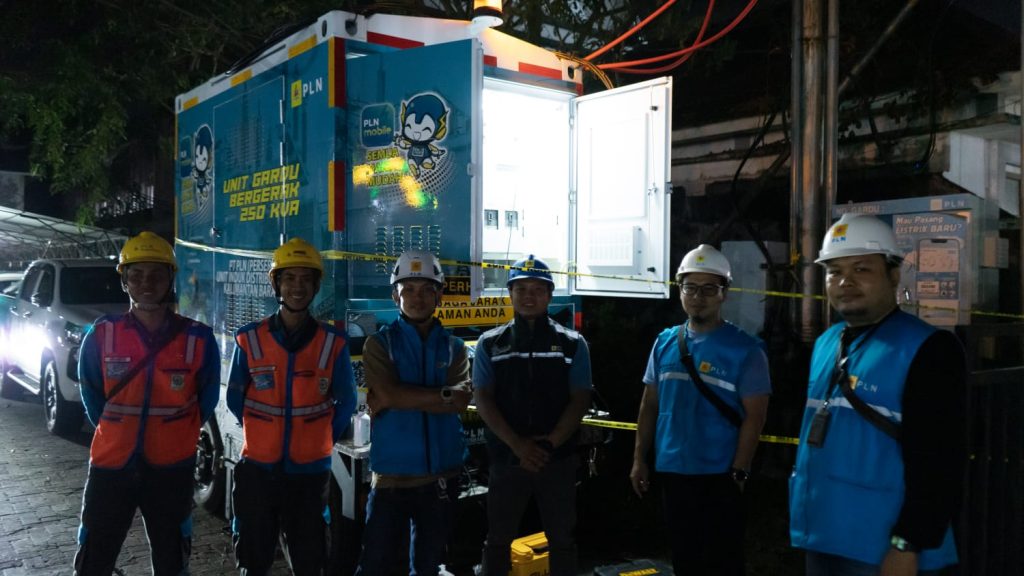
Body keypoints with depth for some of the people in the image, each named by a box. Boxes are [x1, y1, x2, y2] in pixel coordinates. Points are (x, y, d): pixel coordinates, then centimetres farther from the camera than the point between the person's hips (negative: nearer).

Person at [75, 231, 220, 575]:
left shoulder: (198, 339, -8)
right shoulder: (101, 336, -5)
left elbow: (206, 400, 4)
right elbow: (92, 398, 8)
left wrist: (175, 438, 8)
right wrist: (118, 434, 10)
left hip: (172, 470, 0)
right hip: (110, 467, 0)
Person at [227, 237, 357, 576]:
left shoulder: (333, 343, -4)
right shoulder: (249, 339, -4)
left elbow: (346, 402, 6)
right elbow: (236, 400, 6)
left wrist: (321, 440, 4)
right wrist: (263, 434, 8)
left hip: (310, 471, 0)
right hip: (258, 468, 0)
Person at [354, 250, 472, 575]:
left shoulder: (454, 348, 7)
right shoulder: (379, 344, 0)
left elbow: (461, 402, -8)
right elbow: (389, 395, -15)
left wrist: (405, 397, -14)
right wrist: (443, 394, -10)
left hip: (441, 474, 3)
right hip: (391, 473, -3)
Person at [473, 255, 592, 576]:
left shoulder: (572, 344, 2)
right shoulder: (490, 344, 3)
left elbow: (580, 400, -2)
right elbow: (483, 399, -3)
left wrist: (550, 443, -15)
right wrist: (518, 445, -15)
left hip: (558, 459, 0)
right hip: (506, 457, 0)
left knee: (561, 539, 10)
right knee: (498, 539, 10)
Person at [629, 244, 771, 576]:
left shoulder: (745, 348, -7)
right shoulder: (665, 342, 6)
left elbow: (754, 416, -9)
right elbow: (650, 405, 10)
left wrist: (738, 472, -13)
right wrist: (639, 458, 7)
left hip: (719, 477, -4)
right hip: (671, 472, 4)